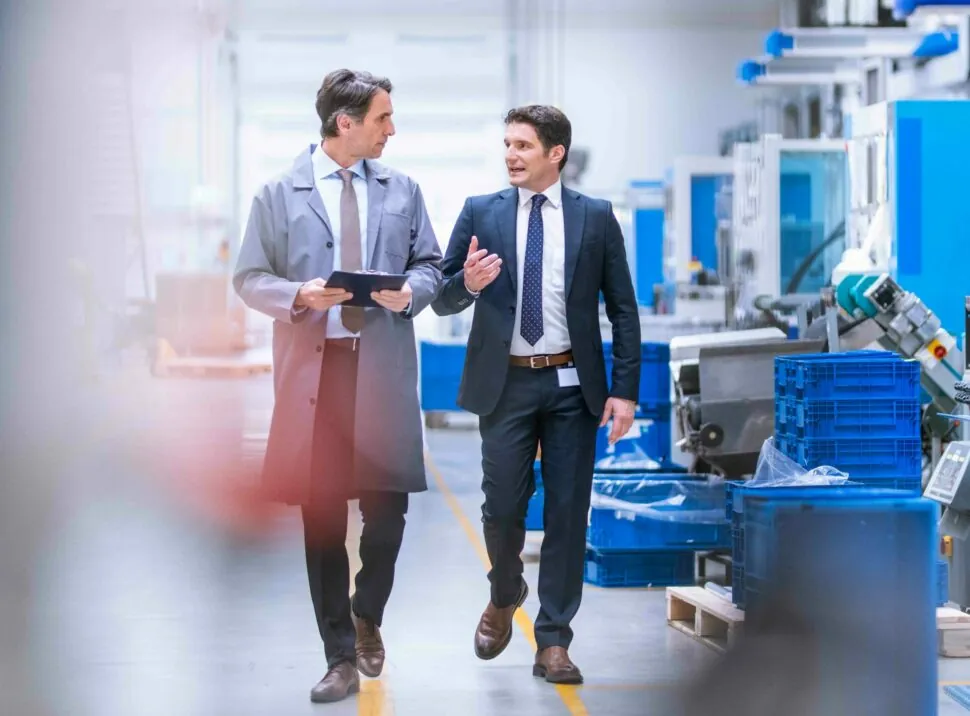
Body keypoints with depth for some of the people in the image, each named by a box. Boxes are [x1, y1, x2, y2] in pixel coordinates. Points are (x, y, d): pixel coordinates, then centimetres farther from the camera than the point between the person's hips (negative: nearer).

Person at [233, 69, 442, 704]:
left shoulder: (402, 191, 12)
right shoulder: (279, 195, 3)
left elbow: (430, 264, 16)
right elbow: (250, 278, 4)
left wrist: (412, 290, -6)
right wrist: (299, 295, -14)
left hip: (384, 367, 2)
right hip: (312, 368, -1)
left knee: (388, 505, -3)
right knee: (322, 516, 2)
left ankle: (367, 616, 26)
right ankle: (341, 658, 11)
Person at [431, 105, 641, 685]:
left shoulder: (596, 217, 2)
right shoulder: (480, 213, 3)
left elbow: (623, 309, 3)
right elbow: (443, 300, 4)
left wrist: (626, 390, -4)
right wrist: (467, 283, -19)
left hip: (572, 385, 0)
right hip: (506, 383, 0)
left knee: (568, 513, 1)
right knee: (503, 507, 2)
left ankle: (554, 643, 9)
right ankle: (504, 598, 33)